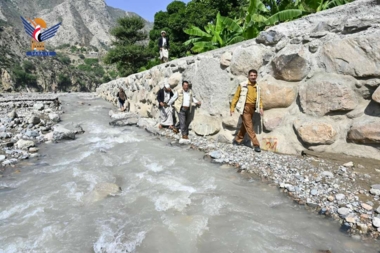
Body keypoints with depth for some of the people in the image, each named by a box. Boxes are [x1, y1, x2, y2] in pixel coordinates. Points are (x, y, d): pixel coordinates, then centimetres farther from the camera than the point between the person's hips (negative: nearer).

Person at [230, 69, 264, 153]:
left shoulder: (257, 87, 10)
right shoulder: (243, 85, -3)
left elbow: (259, 99, 14)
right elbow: (236, 96, -1)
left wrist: (261, 108, -2)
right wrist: (232, 108, -4)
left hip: (252, 108, 6)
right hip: (245, 107, -6)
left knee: (245, 125, 14)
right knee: (249, 126, -7)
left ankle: (237, 140, 29)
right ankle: (256, 144, -6)